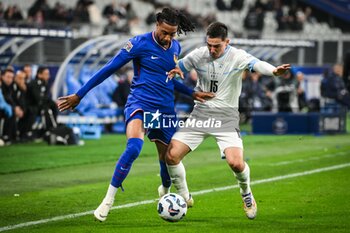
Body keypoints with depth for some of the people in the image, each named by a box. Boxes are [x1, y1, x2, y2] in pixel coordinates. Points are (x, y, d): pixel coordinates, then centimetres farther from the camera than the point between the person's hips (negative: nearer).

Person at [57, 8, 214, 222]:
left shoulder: (175, 47, 9)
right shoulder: (140, 43, -10)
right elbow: (109, 69, -7)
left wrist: (192, 93, 16)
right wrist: (79, 95, -5)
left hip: (166, 108, 6)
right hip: (140, 103, -6)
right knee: (134, 147, -31)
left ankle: (165, 190, 46)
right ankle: (108, 200, -21)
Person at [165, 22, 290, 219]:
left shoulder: (237, 57, -12)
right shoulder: (198, 55, 0)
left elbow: (257, 64, -32)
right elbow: (177, 68, 15)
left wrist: (274, 71, -55)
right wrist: (174, 72, -12)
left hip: (226, 116, -3)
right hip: (201, 113, 3)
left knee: (236, 162, -22)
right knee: (172, 155, -10)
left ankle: (247, 195, 12)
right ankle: (184, 197, 14)